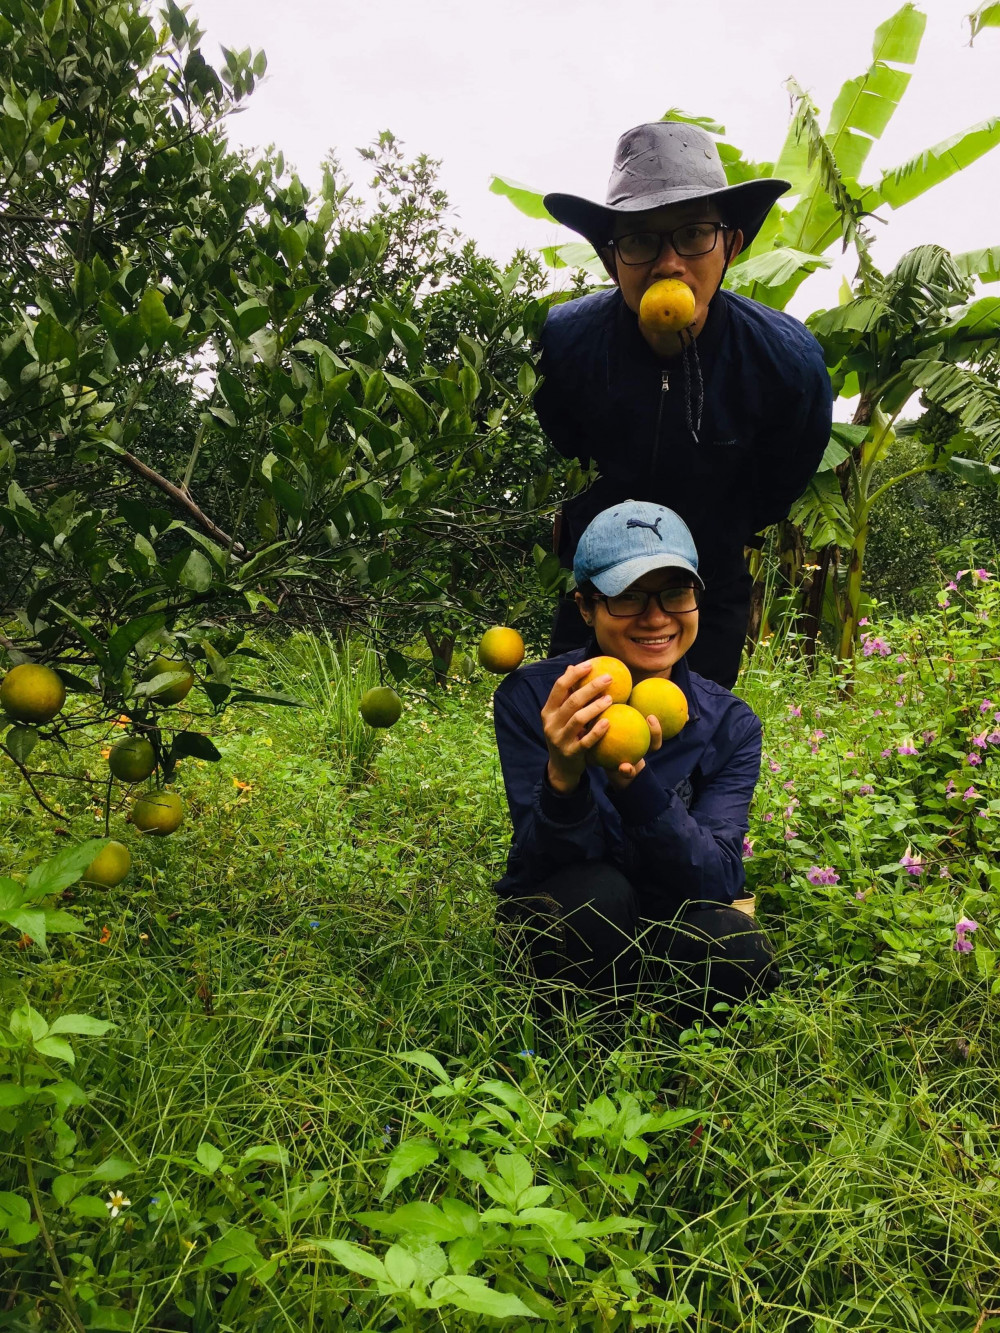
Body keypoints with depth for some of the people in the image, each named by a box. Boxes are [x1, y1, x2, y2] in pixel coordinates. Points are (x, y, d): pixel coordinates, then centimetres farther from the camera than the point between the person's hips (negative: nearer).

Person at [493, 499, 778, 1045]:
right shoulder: (530, 698, -16)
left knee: (736, 944, -30)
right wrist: (563, 776, -43)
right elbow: (545, 866, -21)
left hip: (673, 936, 2)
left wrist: (637, 784, -39)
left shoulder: (729, 724, -10)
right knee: (597, 889, -34)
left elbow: (719, 881, -21)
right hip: (558, 934, -2)